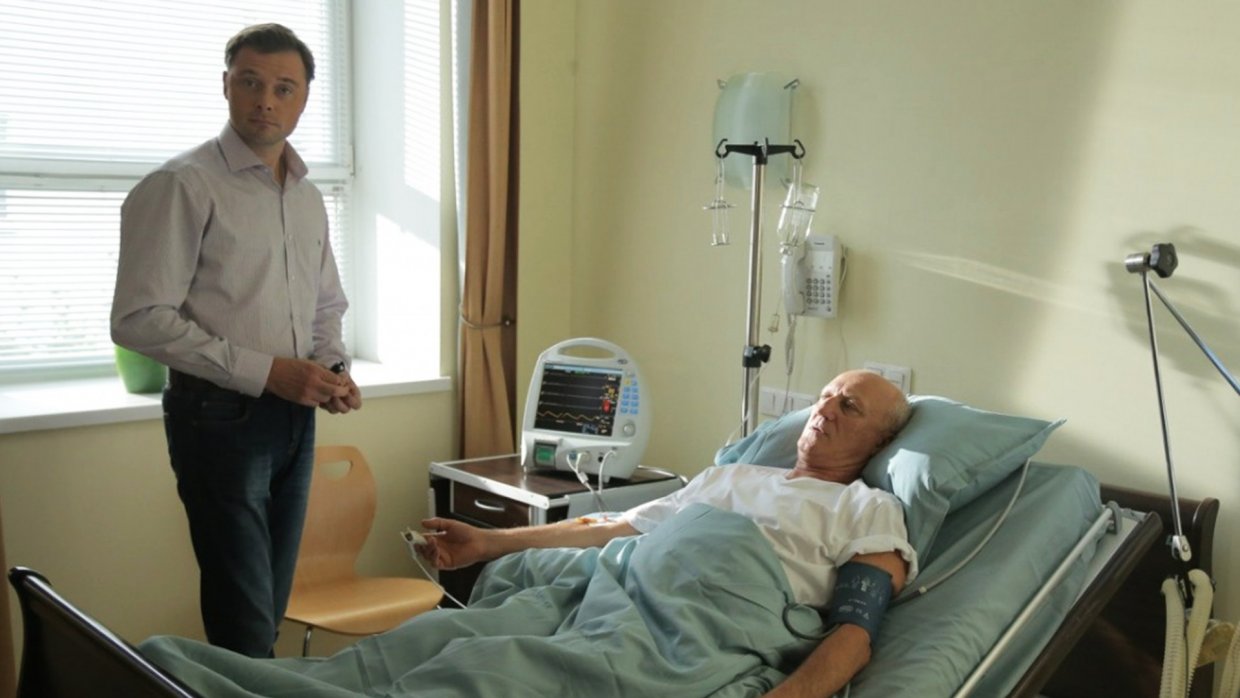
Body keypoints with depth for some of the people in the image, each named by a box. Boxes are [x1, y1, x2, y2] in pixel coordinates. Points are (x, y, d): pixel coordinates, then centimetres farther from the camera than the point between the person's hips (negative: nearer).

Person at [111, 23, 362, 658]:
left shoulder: (308, 197, 12)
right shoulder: (182, 185, -10)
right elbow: (139, 319, -16)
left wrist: (332, 368, 2)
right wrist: (265, 371, -19)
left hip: (294, 416, 7)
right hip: (220, 414, -7)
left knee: (271, 606, 14)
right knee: (245, 620, -3)